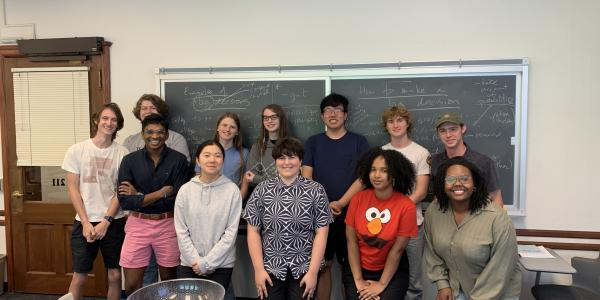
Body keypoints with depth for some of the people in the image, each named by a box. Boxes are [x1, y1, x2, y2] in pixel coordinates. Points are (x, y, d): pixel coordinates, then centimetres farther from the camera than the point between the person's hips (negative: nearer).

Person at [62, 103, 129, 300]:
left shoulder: (122, 153, -2)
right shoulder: (76, 150, -1)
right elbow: (73, 189, -1)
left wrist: (106, 222, -9)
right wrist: (86, 223, -7)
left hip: (114, 222, 0)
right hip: (84, 222, 0)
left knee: (114, 275, 7)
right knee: (79, 276, 5)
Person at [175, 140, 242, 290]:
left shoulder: (232, 190, -9)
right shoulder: (185, 190, -2)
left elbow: (231, 232, -9)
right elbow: (181, 231, -1)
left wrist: (207, 262, -9)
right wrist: (196, 260, -8)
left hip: (221, 265, -1)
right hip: (189, 264, 2)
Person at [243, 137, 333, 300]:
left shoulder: (315, 190, -3)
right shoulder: (262, 190, 0)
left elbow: (321, 232, -5)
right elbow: (253, 231, 1)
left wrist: (313, 271, -8)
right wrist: (258, 269, -4)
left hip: (304, 268, -1)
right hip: (270, 268, 1)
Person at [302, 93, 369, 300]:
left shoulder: (359, 141, 4)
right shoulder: (313, 142, 8)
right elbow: (306, 178, 2)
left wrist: (341, 203, -14)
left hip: (350, 213, -1)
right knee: (323, 264, 6)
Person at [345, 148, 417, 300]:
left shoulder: (406, 206, -16)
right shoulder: (358, 199, -9)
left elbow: (397, 249, -12)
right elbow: (351, 241, -7)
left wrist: (382, 284, -10)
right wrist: (358, 280, -8)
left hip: (392, 271, -1)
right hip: (358, 267, 2)